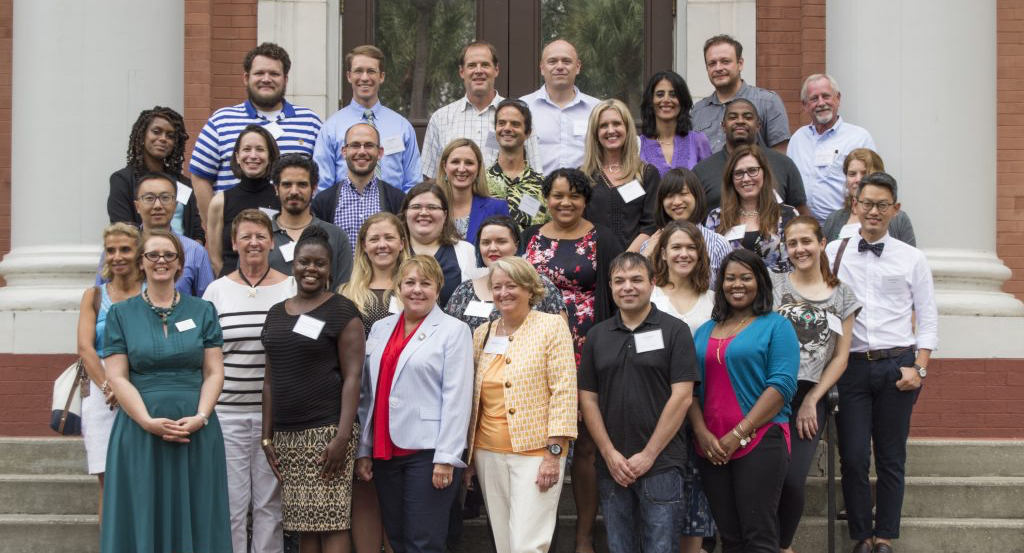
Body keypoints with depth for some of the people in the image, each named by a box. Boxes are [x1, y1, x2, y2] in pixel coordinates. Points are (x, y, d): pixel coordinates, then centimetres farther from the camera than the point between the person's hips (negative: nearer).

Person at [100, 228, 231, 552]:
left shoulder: (202, 312, 9)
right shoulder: (121, 314, 6)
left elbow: (214, 372, 4)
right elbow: (117, 378, -1)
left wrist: (200, 417, -12)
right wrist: (149, 422, -14)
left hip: (197, 432, 1)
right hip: (140, 430, -1)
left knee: (195, 519, 3)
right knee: (142, 518, 2)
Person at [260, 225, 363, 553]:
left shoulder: (341, 311, -2)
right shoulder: (276, 314, 16)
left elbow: (352, 376, -8)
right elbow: (270, 380, 18)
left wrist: (343, 436, -17)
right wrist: (267, 436, 12)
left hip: (327, 432, -6)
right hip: (287, 436, 6)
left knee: (332, 524, -8)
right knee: (303, 525, 6)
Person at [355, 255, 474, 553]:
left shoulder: (454, 330, -2)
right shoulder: (380, 329, 14)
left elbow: (456, 397, -9)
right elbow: (368, 393, 14)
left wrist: (446, 457, -15)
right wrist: (363, 450, 10)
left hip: (428, 451, -5)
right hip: (384, 452, 5)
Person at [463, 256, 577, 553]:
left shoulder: (552, 326, -4)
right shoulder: (483, 333, 11)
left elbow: (564, 392, -8)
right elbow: (474, 397, 15)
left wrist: (554, 452, -14)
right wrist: (468, 455, 12)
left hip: (536, 451, -5)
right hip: (488, 453, 5)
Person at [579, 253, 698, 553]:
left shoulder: (674, 331, -2)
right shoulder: (596, 335, 10)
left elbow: (682, 397, -8)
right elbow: (588, 398, 8)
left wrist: (648, 455, -11)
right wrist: (609, 454, -4)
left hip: (661, 464, -4)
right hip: (611, 466, 4)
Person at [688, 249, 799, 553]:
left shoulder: (776, 326, 1)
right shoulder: (704, 331, 17)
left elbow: (782, 385, -10)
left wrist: (739, 434, -14)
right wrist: (702, 433, -6)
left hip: (760, 441, -5)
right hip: (711, 448, 5)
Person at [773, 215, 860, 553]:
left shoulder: (842, 296, 11)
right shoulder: (773, 286, 7)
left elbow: (840, 358, 9)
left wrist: (811, 401, -2)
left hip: (811, 397, 1)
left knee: (792, 480, -12)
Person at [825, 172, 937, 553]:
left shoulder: (912, 259, 5)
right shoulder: (833, 253, 5)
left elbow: (928, 318, 6)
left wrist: (919, 368, -4)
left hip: (897, 367, 0)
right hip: (851, 365, 0)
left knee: (891, 457, 6)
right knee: (853, 457, 0)